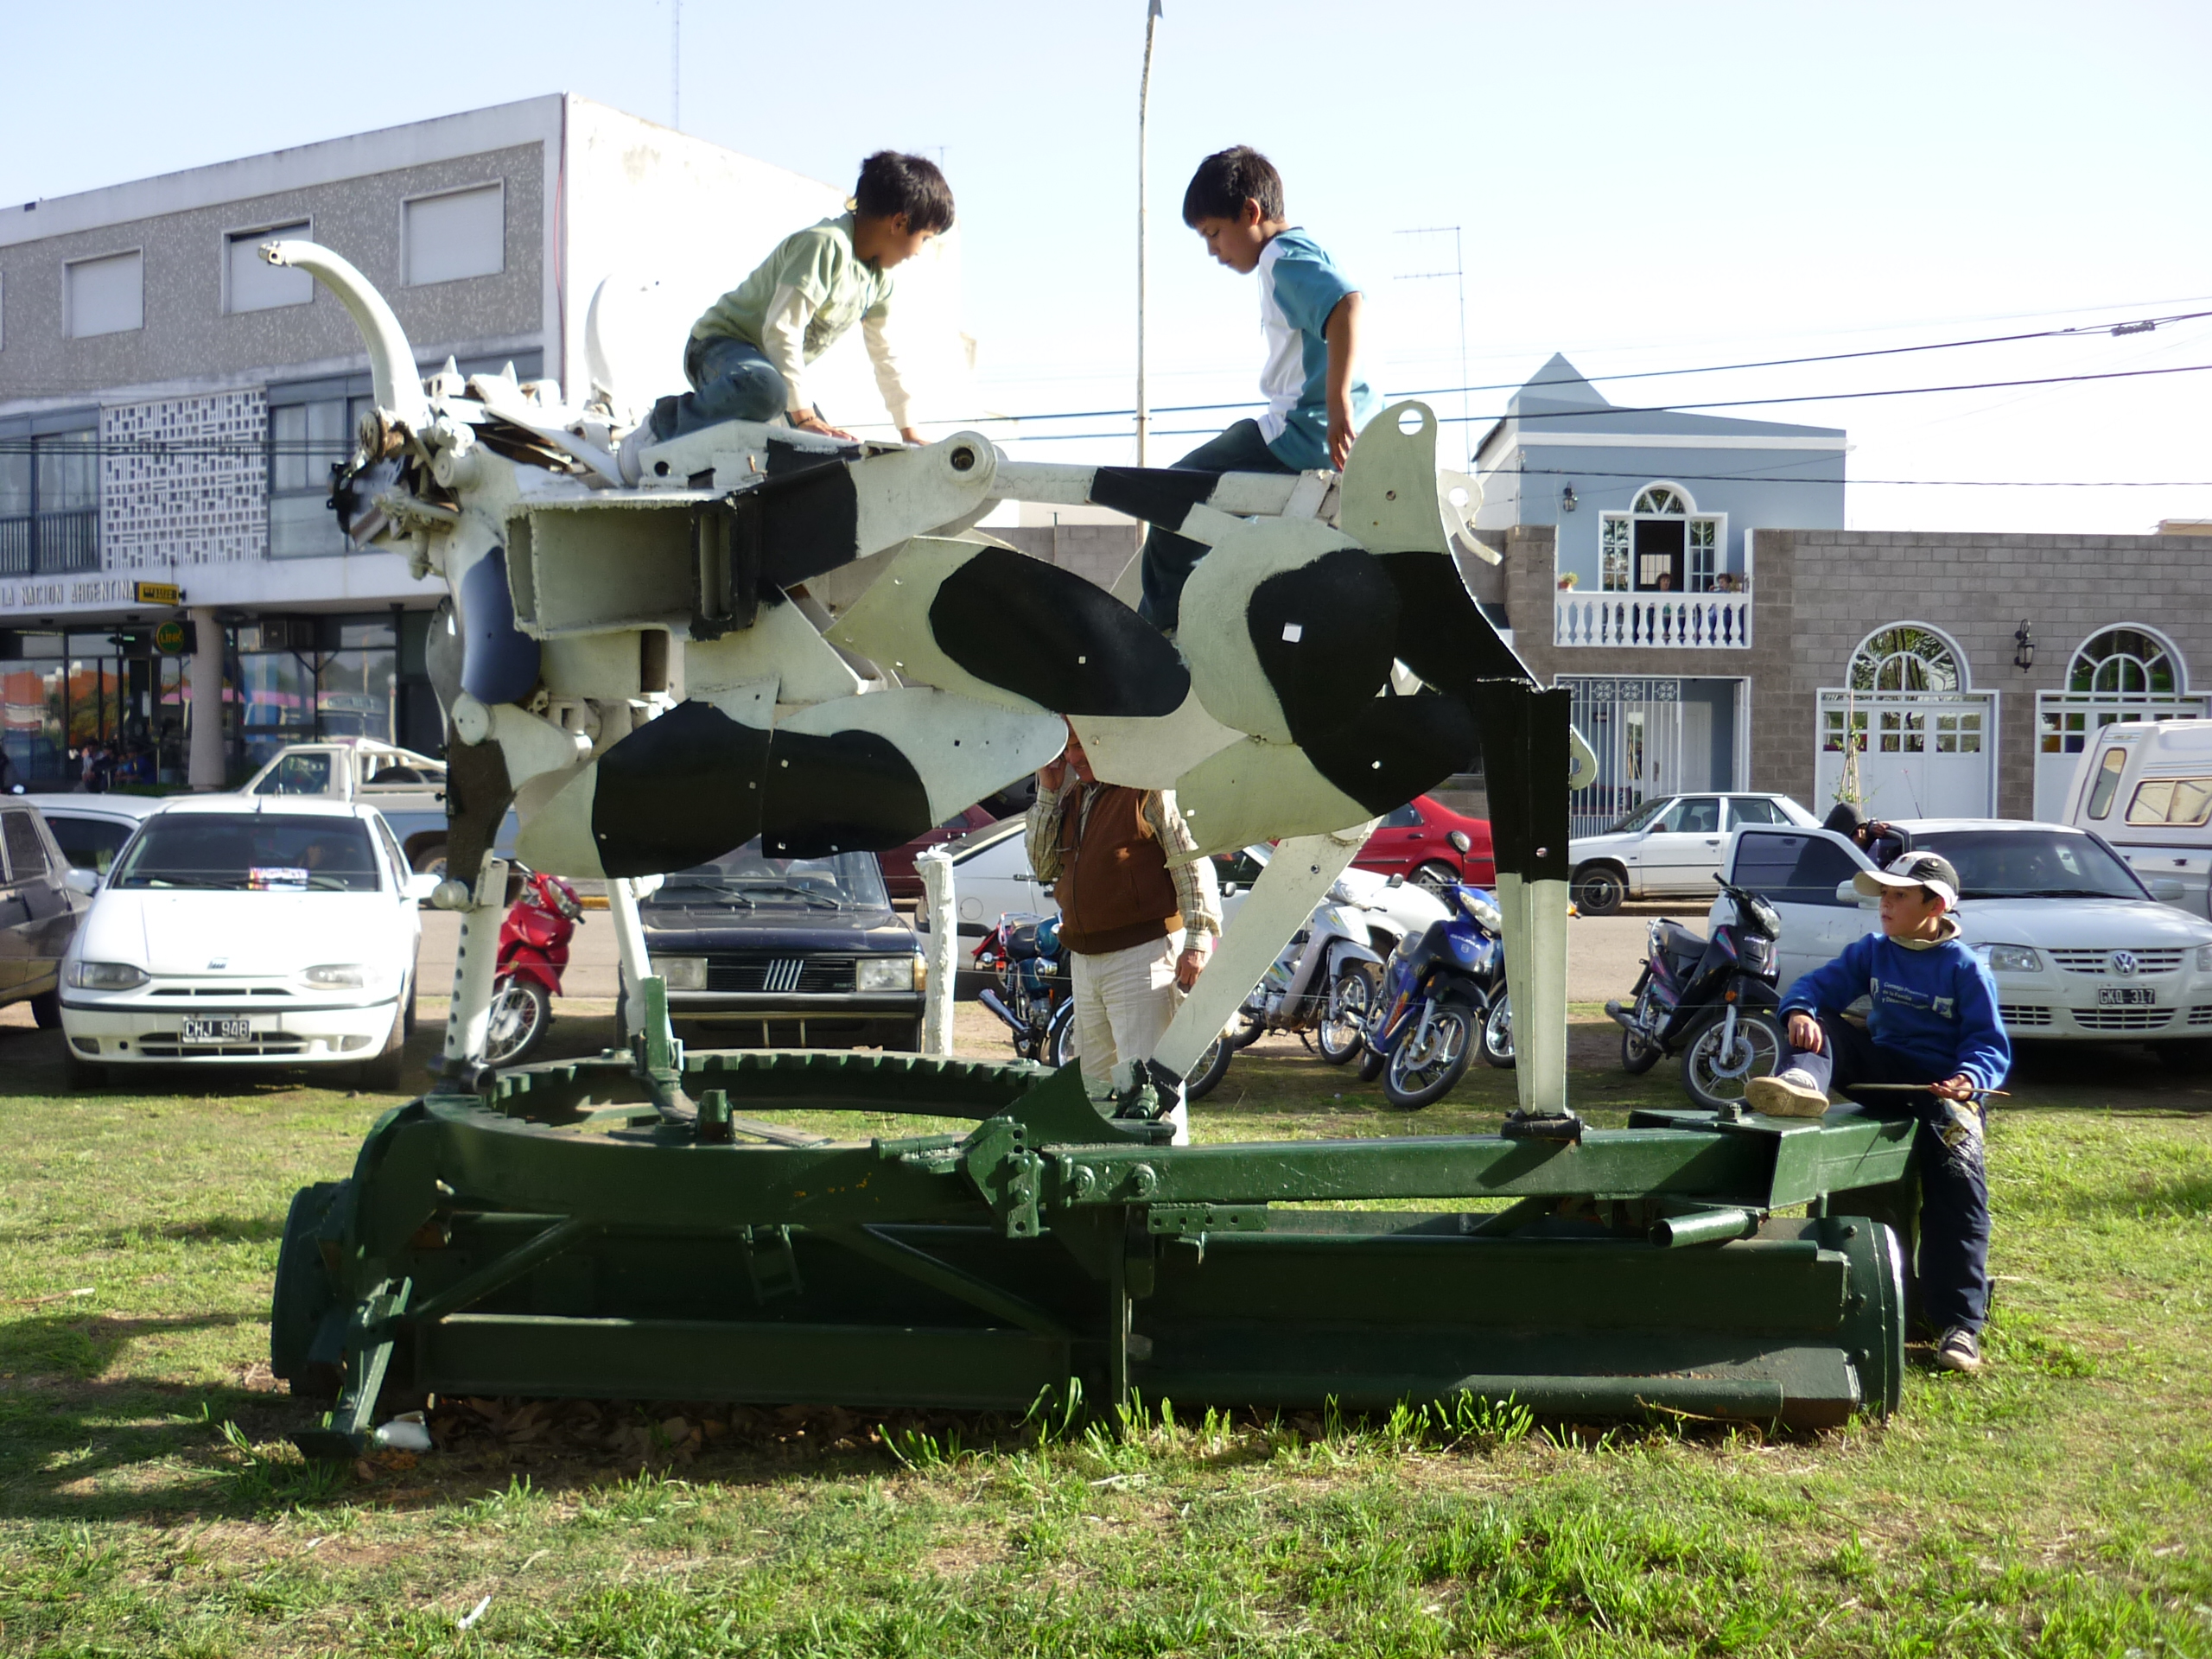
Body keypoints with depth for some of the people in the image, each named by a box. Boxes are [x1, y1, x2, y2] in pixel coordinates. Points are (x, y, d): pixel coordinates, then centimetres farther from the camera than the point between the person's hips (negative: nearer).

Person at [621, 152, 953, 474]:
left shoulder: (879, 276, 6)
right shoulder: (825, 245, -23)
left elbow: (885, 353, 17)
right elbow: (781, 330, -29)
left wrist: (909, 433, 17)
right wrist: (804, 417, -31)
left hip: (774, 366, 9)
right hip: (721, 347, -9)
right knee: (764, 390, -43)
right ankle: (665, 424, -18)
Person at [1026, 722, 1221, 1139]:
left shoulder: (1151, 787, -8)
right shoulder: (1072, 797, 16)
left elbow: (1192, 862, -12)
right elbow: (1044, 866, 14)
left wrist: (1197, 941, -17)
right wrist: (1048, 793, 6)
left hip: (1142, 955, -9)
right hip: (1084, 960, 9)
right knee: (1093, 1085, 15)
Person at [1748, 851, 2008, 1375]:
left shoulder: (1965, 968, -1)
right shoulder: (1873, 952, 11)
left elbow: (1991, 1043, -5)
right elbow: (1818, 985, 3)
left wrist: (1968, 1079, -28)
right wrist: (1799, 1011, -22)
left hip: (1944, 1084, -5)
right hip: (1884, 1071, 5)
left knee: (1956, 1174, -27)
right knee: (1820, 1028, -15)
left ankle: (1959, 1325, -25)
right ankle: (1800, 1083, -54)